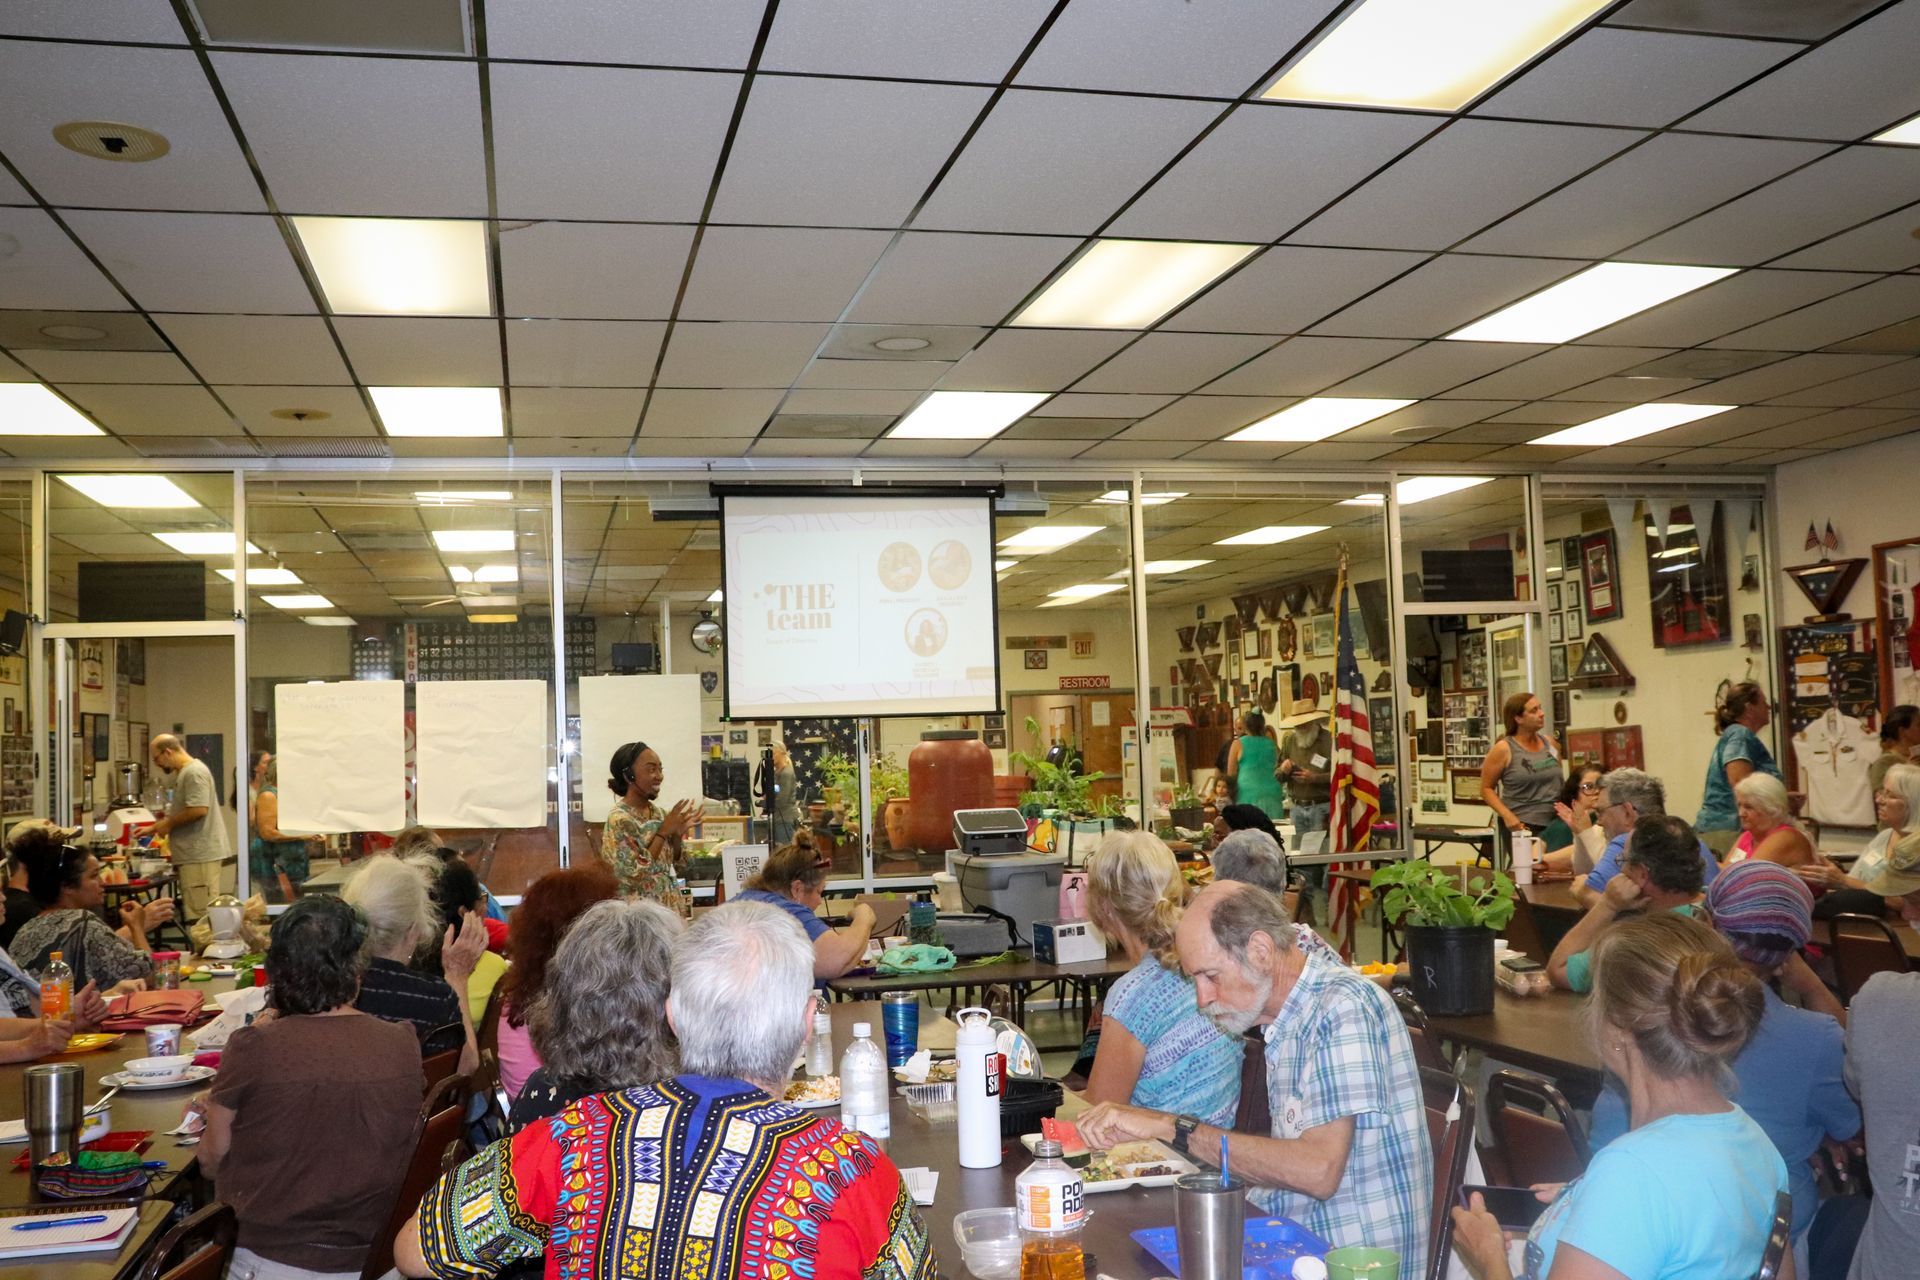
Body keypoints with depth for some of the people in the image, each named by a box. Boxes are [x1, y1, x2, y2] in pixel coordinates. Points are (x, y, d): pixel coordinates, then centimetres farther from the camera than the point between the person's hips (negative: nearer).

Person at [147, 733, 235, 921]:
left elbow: (199, 809, -22)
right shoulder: (184, 773, 21)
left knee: (201, 916, -11)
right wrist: (154, 828, 27)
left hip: (201, 856, -10)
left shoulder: (194, 772, -11)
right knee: (196, 915, 10)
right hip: (195, 856, 10)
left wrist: (168, 823, -8)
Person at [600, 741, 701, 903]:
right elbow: (634, 874, -21)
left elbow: (675, 865, 10)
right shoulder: (618, 819, -16)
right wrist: (663, 833, -19)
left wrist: (677, 834, -7)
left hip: (667, 906, 6)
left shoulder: (660, 813, 4)